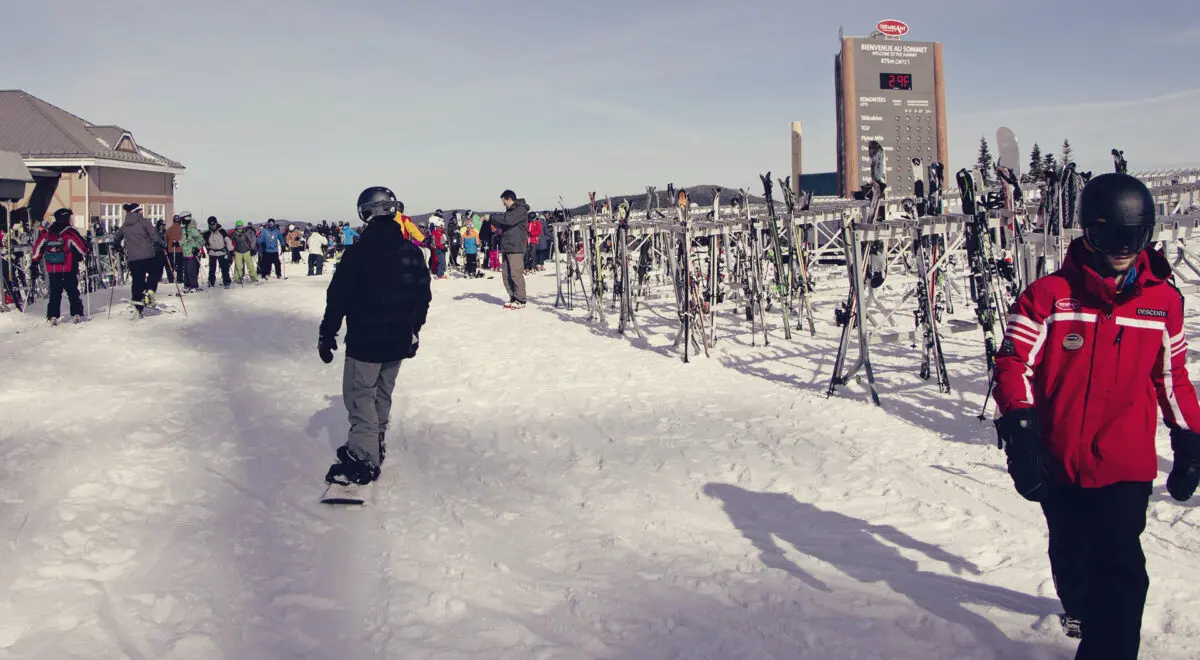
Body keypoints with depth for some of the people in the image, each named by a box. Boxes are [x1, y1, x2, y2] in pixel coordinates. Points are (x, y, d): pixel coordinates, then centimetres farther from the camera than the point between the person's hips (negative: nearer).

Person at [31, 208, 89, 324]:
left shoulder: (48, 233, 2)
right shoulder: (70, 233, -11)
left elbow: (38, 246, 8)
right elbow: (82, 247, -10)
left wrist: (35, 260, 20)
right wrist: (84, 255, 12)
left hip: (52, 271, 3)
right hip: (69, 270, -3)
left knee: (54, 294, 11)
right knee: (73, 292, 8)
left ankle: (53, 316, 5)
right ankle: (76, 314, 2)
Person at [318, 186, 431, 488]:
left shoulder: (358, 252, -16)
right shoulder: (412, 251, 3)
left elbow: (338, 298, -13)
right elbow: (424, 295, 11)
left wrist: (327, 335, -3)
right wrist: (413, 329, 23)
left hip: (365, 341, -6)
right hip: (400, 341, 6)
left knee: (359, 394, 1)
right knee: (383, 393, 19)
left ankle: (363, 458, -1)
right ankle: (375, 444, 30)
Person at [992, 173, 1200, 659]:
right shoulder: (1048, 295, -7)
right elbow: (1014, 364, -6)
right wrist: (1020, 432, -16)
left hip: (1126, 466, 0)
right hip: (1059, 462, 1)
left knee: (1120, 568, -12)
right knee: (1070, 555, 20)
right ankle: (1081, 609, 50)